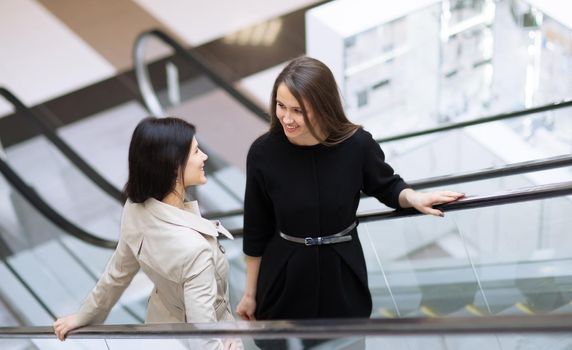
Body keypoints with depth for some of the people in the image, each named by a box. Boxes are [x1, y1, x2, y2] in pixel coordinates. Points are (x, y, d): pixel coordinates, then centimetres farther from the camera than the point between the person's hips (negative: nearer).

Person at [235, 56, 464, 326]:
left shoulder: (357, 144, -16)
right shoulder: (264, 152, -16)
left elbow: (387, 187, 6)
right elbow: (256, 229, -4)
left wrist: (412, 197, -17)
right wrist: (250, 293, 3)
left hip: (342, 276, 1)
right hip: (284, 277, 0)